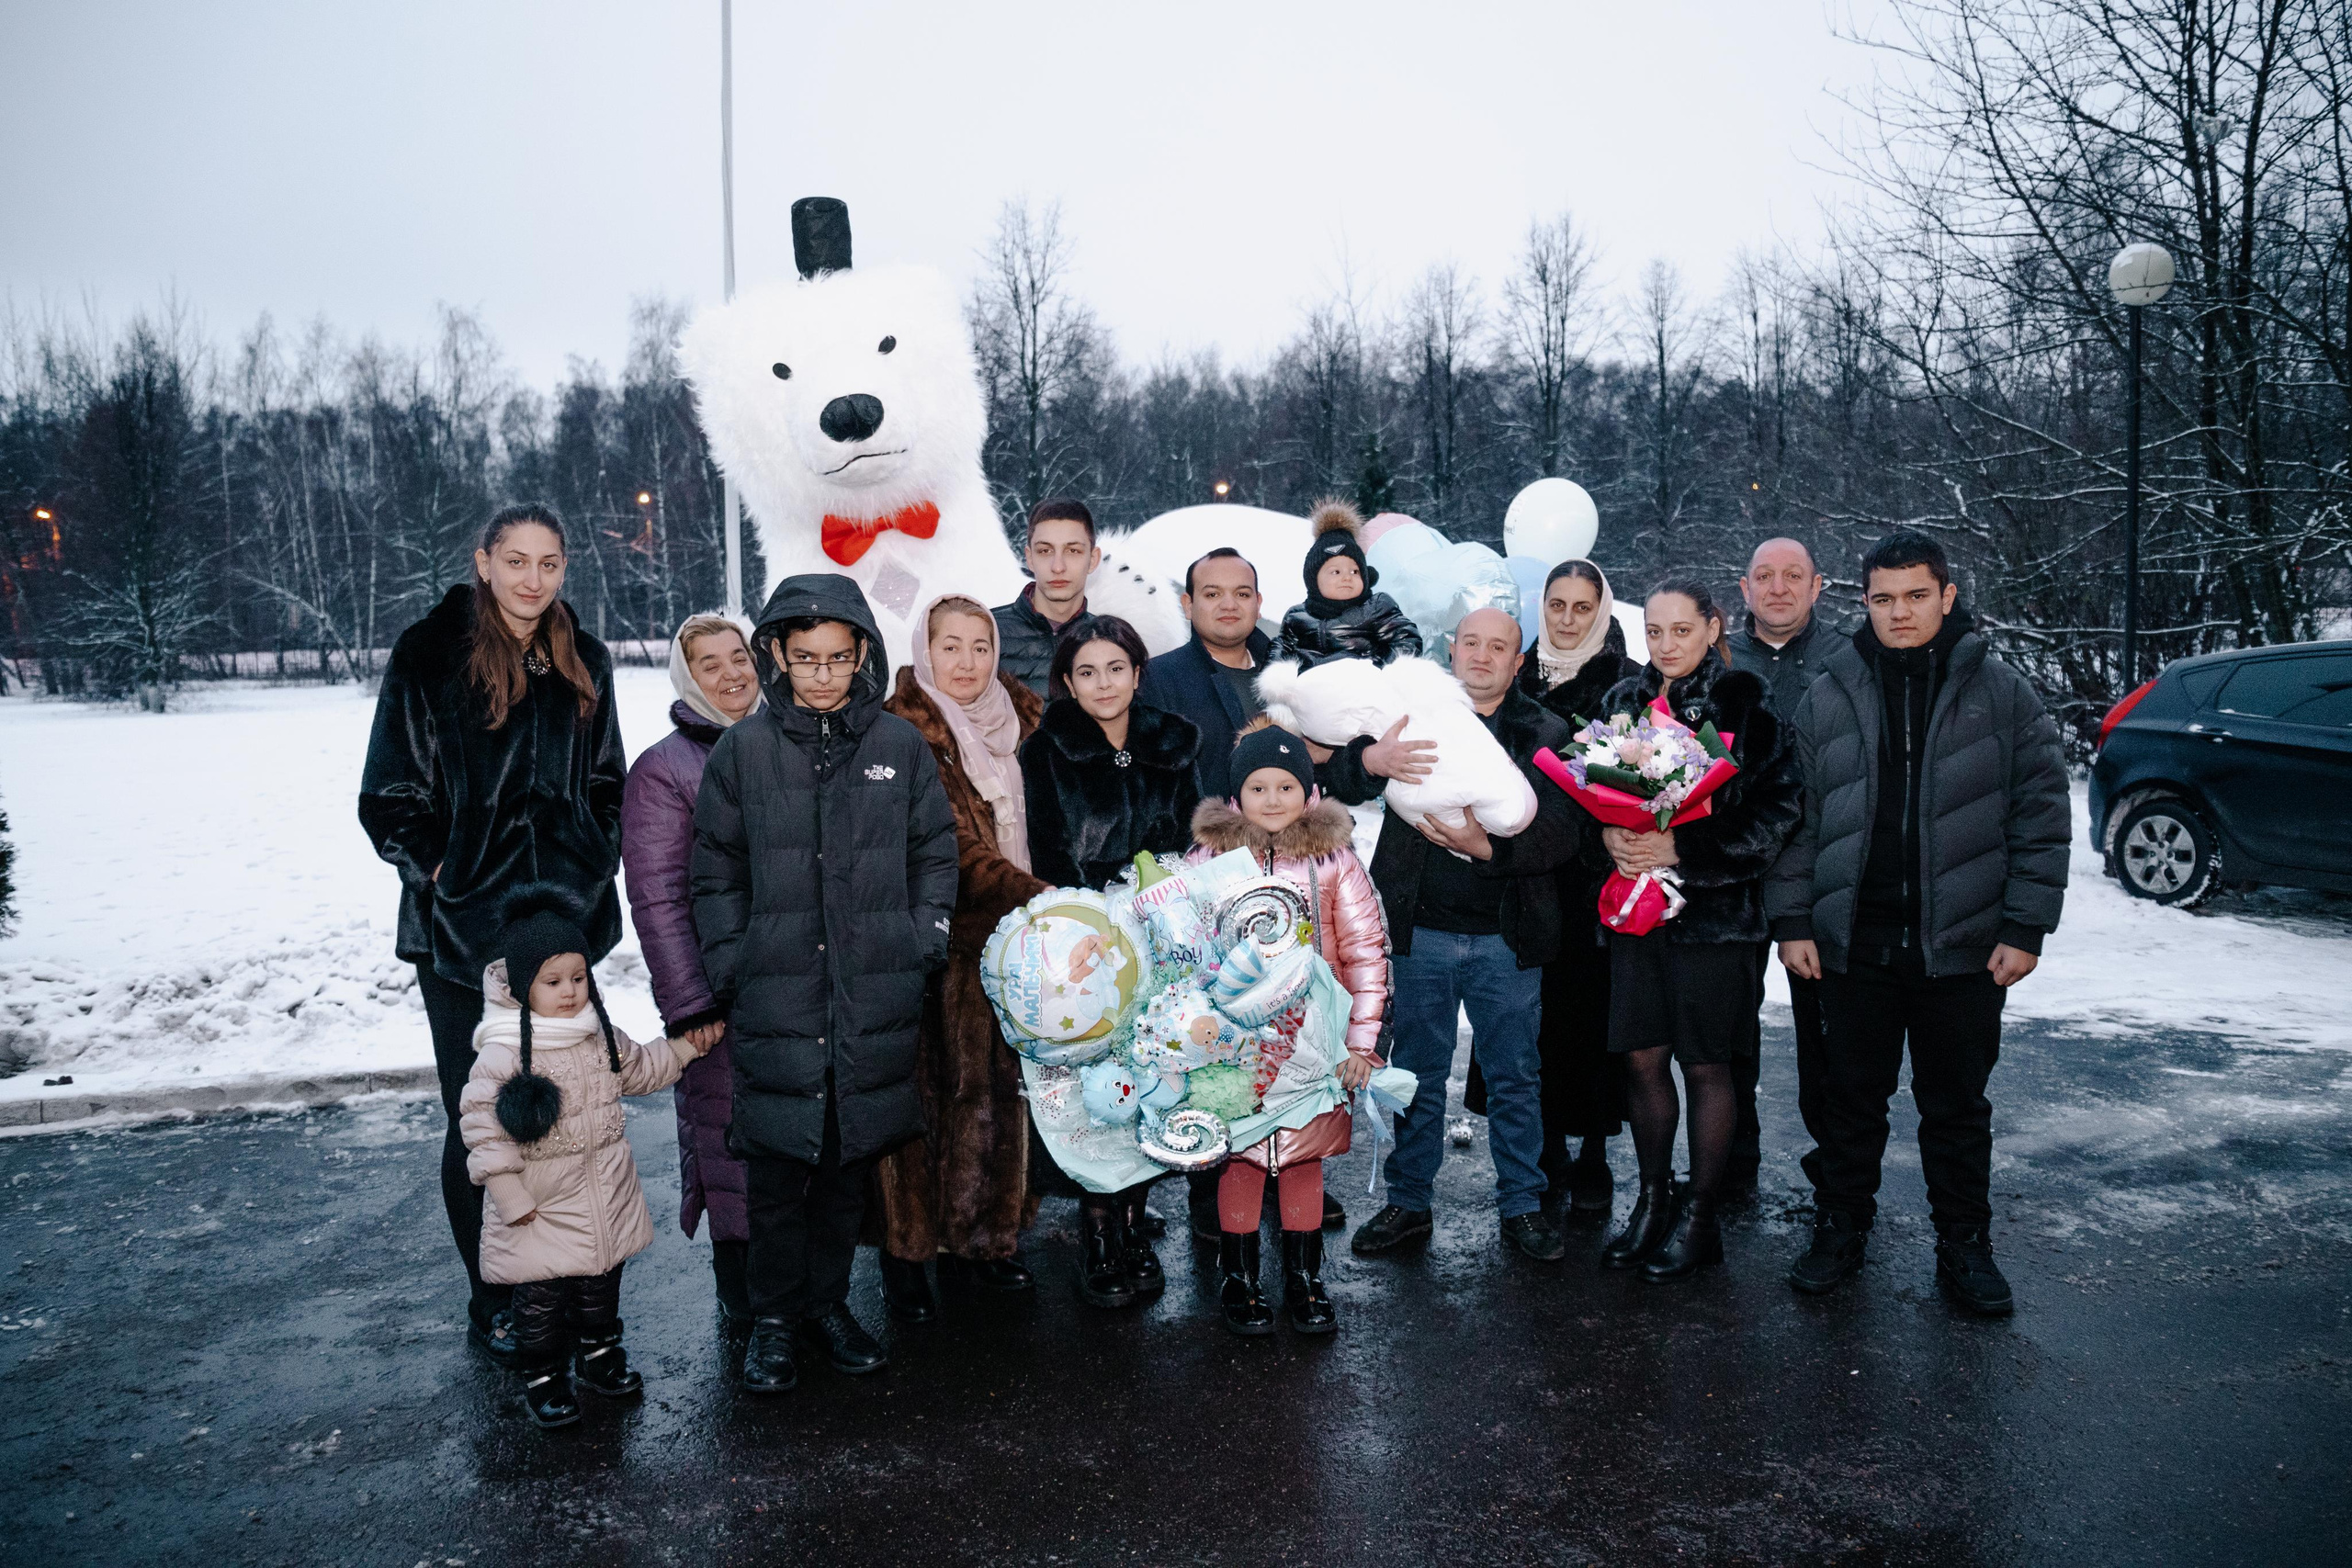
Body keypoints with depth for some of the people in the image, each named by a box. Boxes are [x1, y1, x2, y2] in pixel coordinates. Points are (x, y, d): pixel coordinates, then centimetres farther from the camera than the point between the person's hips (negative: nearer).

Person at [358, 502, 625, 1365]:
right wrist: (440, 870, -11)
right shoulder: (430, 656, -4)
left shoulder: (584, 663, 9)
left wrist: (594, 864, 5)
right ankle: (493, 1303, 18)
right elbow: (389, 795, -3)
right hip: (464, 928, -4)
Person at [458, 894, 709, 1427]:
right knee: (541, 1299, 5)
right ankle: (542, 1379, 23)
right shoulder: (502, 1052, -20)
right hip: (541, 1210, -6)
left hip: (605, 1199, 6)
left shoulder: (600, 1034, 1)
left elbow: (639, 1069, 20)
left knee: (602, 1284, 20)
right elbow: (481, 1124, -19)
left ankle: (601, 1356, 39)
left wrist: (684, 1047, 10)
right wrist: (509, 1195, -19)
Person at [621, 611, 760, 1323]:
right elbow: (657, 899, -9)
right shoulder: (662, 769, -5)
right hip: (723, 992, -4)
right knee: (728, 1125, 3)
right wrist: (690, 1003, -13)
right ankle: (739, 1282, 21)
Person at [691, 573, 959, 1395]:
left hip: (876, 999, 1)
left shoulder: (900, 744, 3)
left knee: (851, 1157, 12)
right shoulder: (743, 750, 1)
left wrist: (922, 942, 1)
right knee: (777, 1166, 3)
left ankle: (828, 1302, 30)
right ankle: (774, 1318, 21)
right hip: (776, 999, -1)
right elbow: (717, 872, 6)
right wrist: (729, 966, 0)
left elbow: (936, 852, 10)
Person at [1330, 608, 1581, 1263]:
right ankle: (1408, 1204, 24)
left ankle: (1522, 1206, 26)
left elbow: (1561, 834, -6)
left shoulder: (1545, 734, 3)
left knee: (1515, 1076, 11)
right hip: (1421, 931, 0)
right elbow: (1340, 777, -8)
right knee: (1417, 1073, 11)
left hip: (1507, 938, 0)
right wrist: (1372, 757, -31)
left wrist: (1486, 847, -23)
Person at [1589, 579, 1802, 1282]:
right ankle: (1653, 1199, 26)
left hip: (1713, 908, -4)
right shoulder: (1624, 699, 9)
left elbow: (1779, 810, -11)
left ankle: (1700, 1216, 19)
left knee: (1706, 1066, 5)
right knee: (1643, 1059, 9)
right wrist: (1607, 835, -9)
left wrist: (1683, 848, -18)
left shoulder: (1746, 705, -6)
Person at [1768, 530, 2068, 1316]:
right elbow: (1797, 816, 6)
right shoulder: (1828, 698, 4)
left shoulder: (2001, 693, 0)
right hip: (1853, 945, 1)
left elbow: (2043, 815, -1)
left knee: (1957, 1107, 11)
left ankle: (1964, 1248, 26)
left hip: (1963, 947, -1)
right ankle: (1841, 1230, 27)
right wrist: (1793, 920, 0)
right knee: (1850, 1099, 11)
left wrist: (2024, 927, -6)